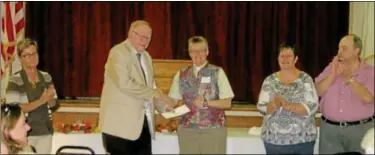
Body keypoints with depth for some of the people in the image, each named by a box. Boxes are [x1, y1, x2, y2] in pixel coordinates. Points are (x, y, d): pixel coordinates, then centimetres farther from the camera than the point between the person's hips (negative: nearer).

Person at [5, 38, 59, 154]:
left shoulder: (46, 77, 5)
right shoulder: (15, 80, -9)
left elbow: (55, 105, 8)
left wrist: (50, 99, -15)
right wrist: (41, 101, -25)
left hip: (45, 132, 4)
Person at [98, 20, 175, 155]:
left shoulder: (146, 57, 17)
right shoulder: (118, 52, -8)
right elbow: (124, 83, -21)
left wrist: (163, 106, 6)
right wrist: (153, 93, -17)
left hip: (143, 122, 8)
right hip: (121, 123, -7)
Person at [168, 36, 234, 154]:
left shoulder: (217, 72, 0)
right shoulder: (181, 74, 8)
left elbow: (227, 103, -3)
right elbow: (173, 101, 7)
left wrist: (206, 103, -15)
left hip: (213, 129, -2)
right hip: (187, 129, 2)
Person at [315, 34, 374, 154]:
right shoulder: (331, 68, 7)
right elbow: (317, 92, -2)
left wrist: (348, 78, -18)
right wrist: (333, 75, -14)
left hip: (360, 129, -2)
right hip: (329, 128, 2)